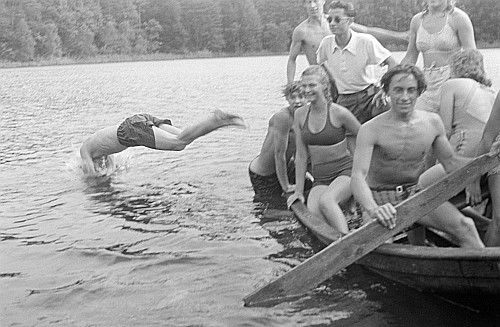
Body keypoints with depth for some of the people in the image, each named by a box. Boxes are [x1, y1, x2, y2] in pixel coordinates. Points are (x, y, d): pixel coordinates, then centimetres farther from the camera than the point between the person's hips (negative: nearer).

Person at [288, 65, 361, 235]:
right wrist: (299, 190, 8)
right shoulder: (300, 115, 2)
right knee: (312, 215, -21)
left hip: (345, 171, -4)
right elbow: (301, 155, 6)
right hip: (320, 179, 4)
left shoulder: (339, 113, -12)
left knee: (326, 200, -33)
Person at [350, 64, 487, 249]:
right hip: (380, 198, -3)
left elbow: (451, 162, 11)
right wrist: (373, 209, -45)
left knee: (464, 226, -18)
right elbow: (357, 176, -25)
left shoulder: (432, 122, -1)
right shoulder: (371, 130, -15)